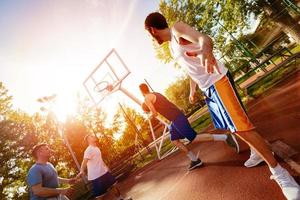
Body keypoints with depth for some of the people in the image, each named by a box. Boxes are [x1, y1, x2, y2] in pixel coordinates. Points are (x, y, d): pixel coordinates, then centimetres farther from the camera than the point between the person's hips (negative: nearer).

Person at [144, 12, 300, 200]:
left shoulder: (177, 28, -7)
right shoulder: (172, 45, 20)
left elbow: (204, 38, -28)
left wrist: (205, 50, -52)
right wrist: (192, 90, 35)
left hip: (217, 81, -10)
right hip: (207, 89, 10)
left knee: (241, 127, -13)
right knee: (231, 127, 19)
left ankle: (278, 171, 4)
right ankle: (257, 152, 39)